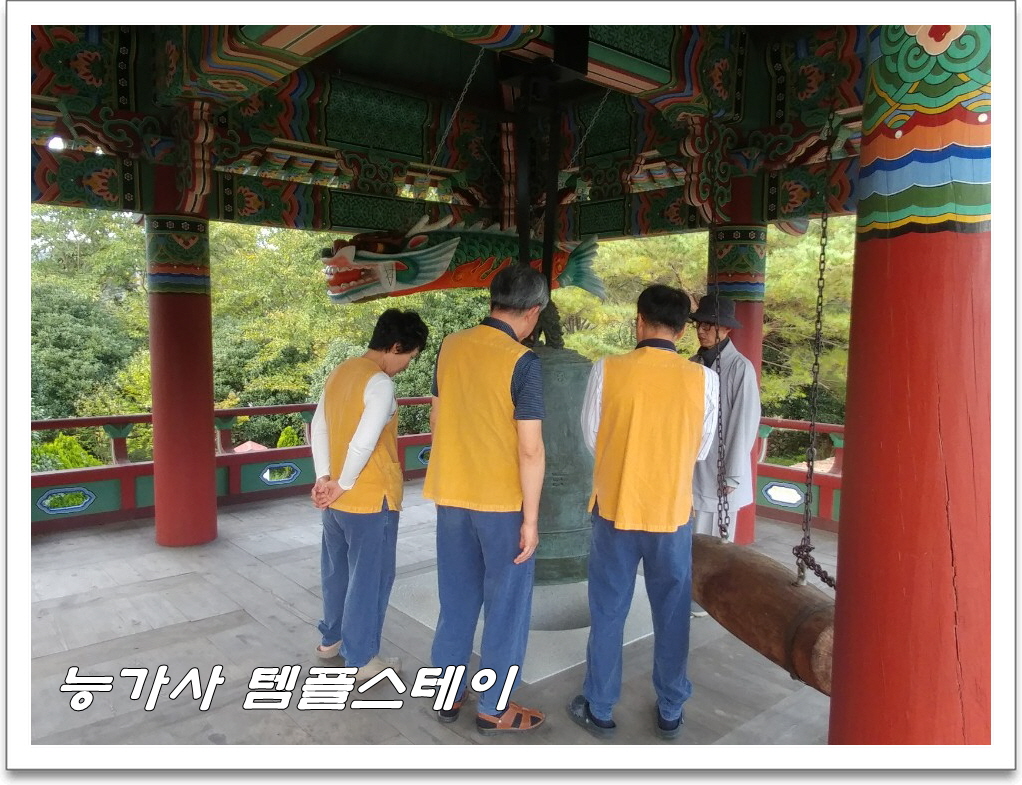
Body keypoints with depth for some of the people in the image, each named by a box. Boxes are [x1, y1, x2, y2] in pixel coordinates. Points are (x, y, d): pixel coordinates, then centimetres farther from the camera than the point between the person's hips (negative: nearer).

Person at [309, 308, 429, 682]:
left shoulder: (339, 373, 7)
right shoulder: (380, 383, -20)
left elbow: (318, 428, 7)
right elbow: (363, 444, -26)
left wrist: (324, 478, 2)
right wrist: (342, 484, -13)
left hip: (335, 500, 8)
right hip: (371, 500, -8)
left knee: (337, 570, 22)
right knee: (369, 578, 6)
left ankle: (331, 639, 39)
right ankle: (361, 659, 19)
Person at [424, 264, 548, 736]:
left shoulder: (450, 347, 1)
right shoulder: (522, 362, -17)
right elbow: (530, 450, -18)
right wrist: (531, 518, -10)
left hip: (451, 494, 6)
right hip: (502, 501, -6)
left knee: (456, 599, 19)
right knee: (506, 604, 11)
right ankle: (493, 709, 24)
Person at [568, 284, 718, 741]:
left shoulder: (607, 370, -12)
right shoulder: (703, 379, -9)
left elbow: (591, 439, -1)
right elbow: (700, 450, 1)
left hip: (615, 510, -1)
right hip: (672, 514, 1)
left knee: (608, 614, 13)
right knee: (672, 616, 17)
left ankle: (599, 709, 27)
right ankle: (670, 712, 31)